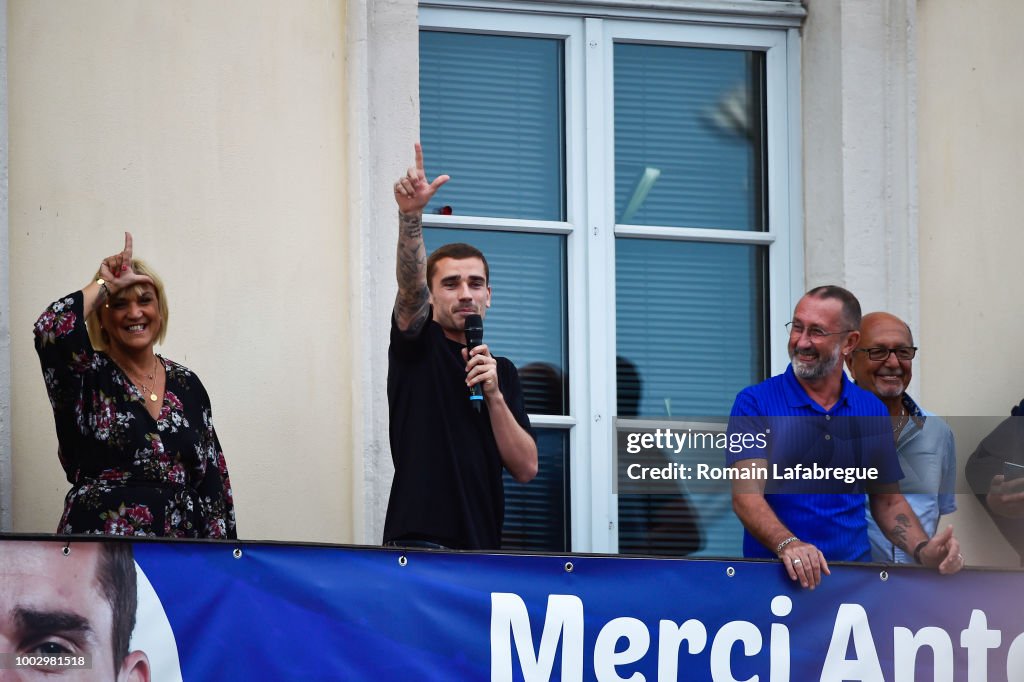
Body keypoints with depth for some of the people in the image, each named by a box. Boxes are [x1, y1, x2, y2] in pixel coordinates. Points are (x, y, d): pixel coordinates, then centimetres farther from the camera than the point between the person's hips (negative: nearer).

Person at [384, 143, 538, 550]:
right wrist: (410, 215, -34)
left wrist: (494, 394, -5)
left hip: (482, 546, 6)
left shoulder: (502, 371, 17)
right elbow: (410, 286, -17)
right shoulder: (417, 347, 5)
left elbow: (525, 468, 8)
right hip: (421, 543, -6)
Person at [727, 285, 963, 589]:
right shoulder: (754, 403, 0)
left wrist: (924, 551, -1)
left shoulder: (872, 411, 11)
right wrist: (788, 544, -30)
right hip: (773, 574, -3)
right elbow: (746, 495, -11)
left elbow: (887, 501, 18)